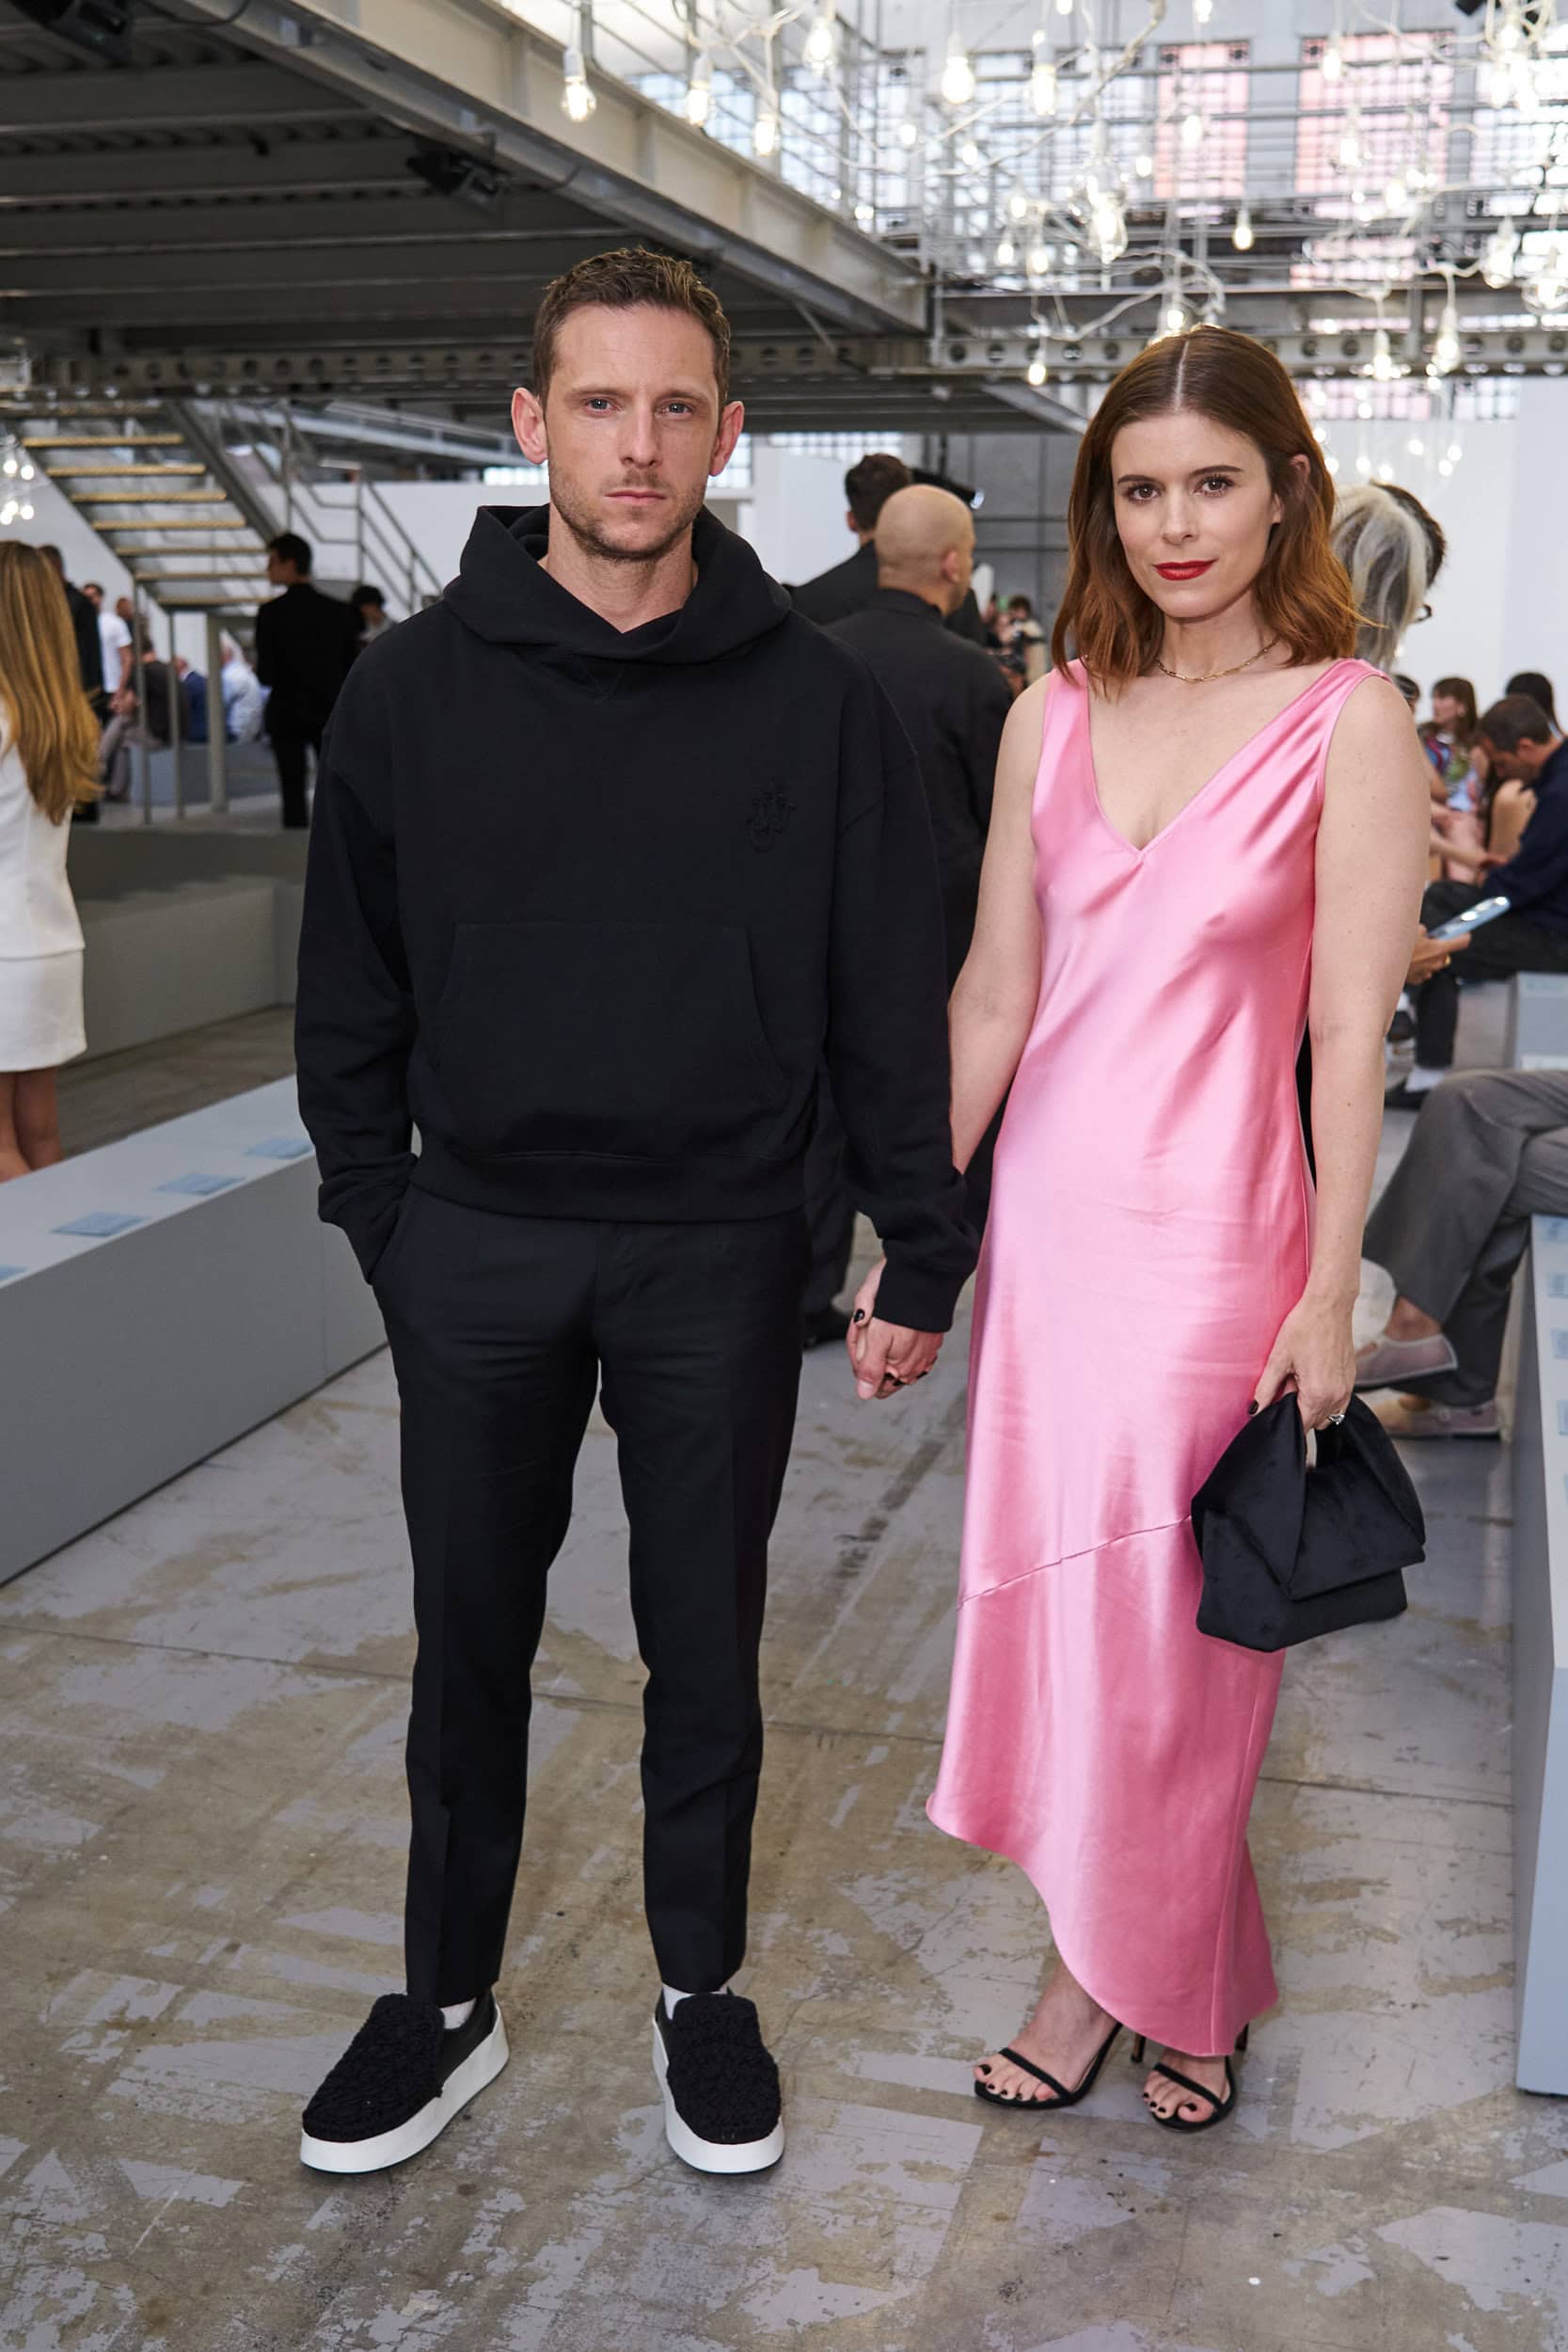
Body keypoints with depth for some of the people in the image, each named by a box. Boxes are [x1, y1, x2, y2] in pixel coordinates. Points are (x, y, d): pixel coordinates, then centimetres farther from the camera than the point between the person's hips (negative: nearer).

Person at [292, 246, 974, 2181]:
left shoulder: (815, 698, -3)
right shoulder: (414, 690, -1)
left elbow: (889, 997, -1)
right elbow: (350, 992, 5)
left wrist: (922, 1255, -1)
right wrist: (379, 1219, 2)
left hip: (720, 1254, -1)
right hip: (480, 1244, 1)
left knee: (706, 1648, 12)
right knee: (470, 1643, 13)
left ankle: (701, 1990, 33)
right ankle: (447, 1999, 32)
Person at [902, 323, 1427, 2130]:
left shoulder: (1347, 724, -7)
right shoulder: (1054, 713, 6)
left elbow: (1350, 1034, -8)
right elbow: (990, 997, 6)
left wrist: (1328, 1293, -9)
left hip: (1212, 1230, -4)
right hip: (1046, 1212, 4)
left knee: (1169, 1623, 6)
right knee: (1053, 1592, 12)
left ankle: (1154, 1978, 30)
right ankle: (1101, 1960, 32)